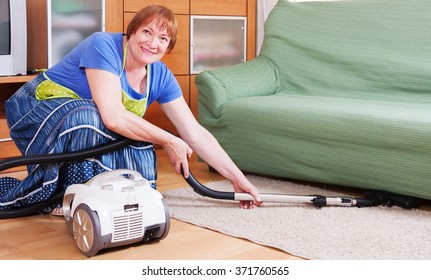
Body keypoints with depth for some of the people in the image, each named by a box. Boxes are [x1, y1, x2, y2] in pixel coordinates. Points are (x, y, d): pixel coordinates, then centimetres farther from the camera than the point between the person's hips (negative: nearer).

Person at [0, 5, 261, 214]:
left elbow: (195, 133, -7)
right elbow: (113, 116, -35)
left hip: (92, 136, 6)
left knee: (143, 157, -17)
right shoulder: (103, 46, -25)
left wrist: (239, 179, -12)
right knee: (87, 116, -36)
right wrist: (169, 141, -26)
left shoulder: (160, 76, -7)